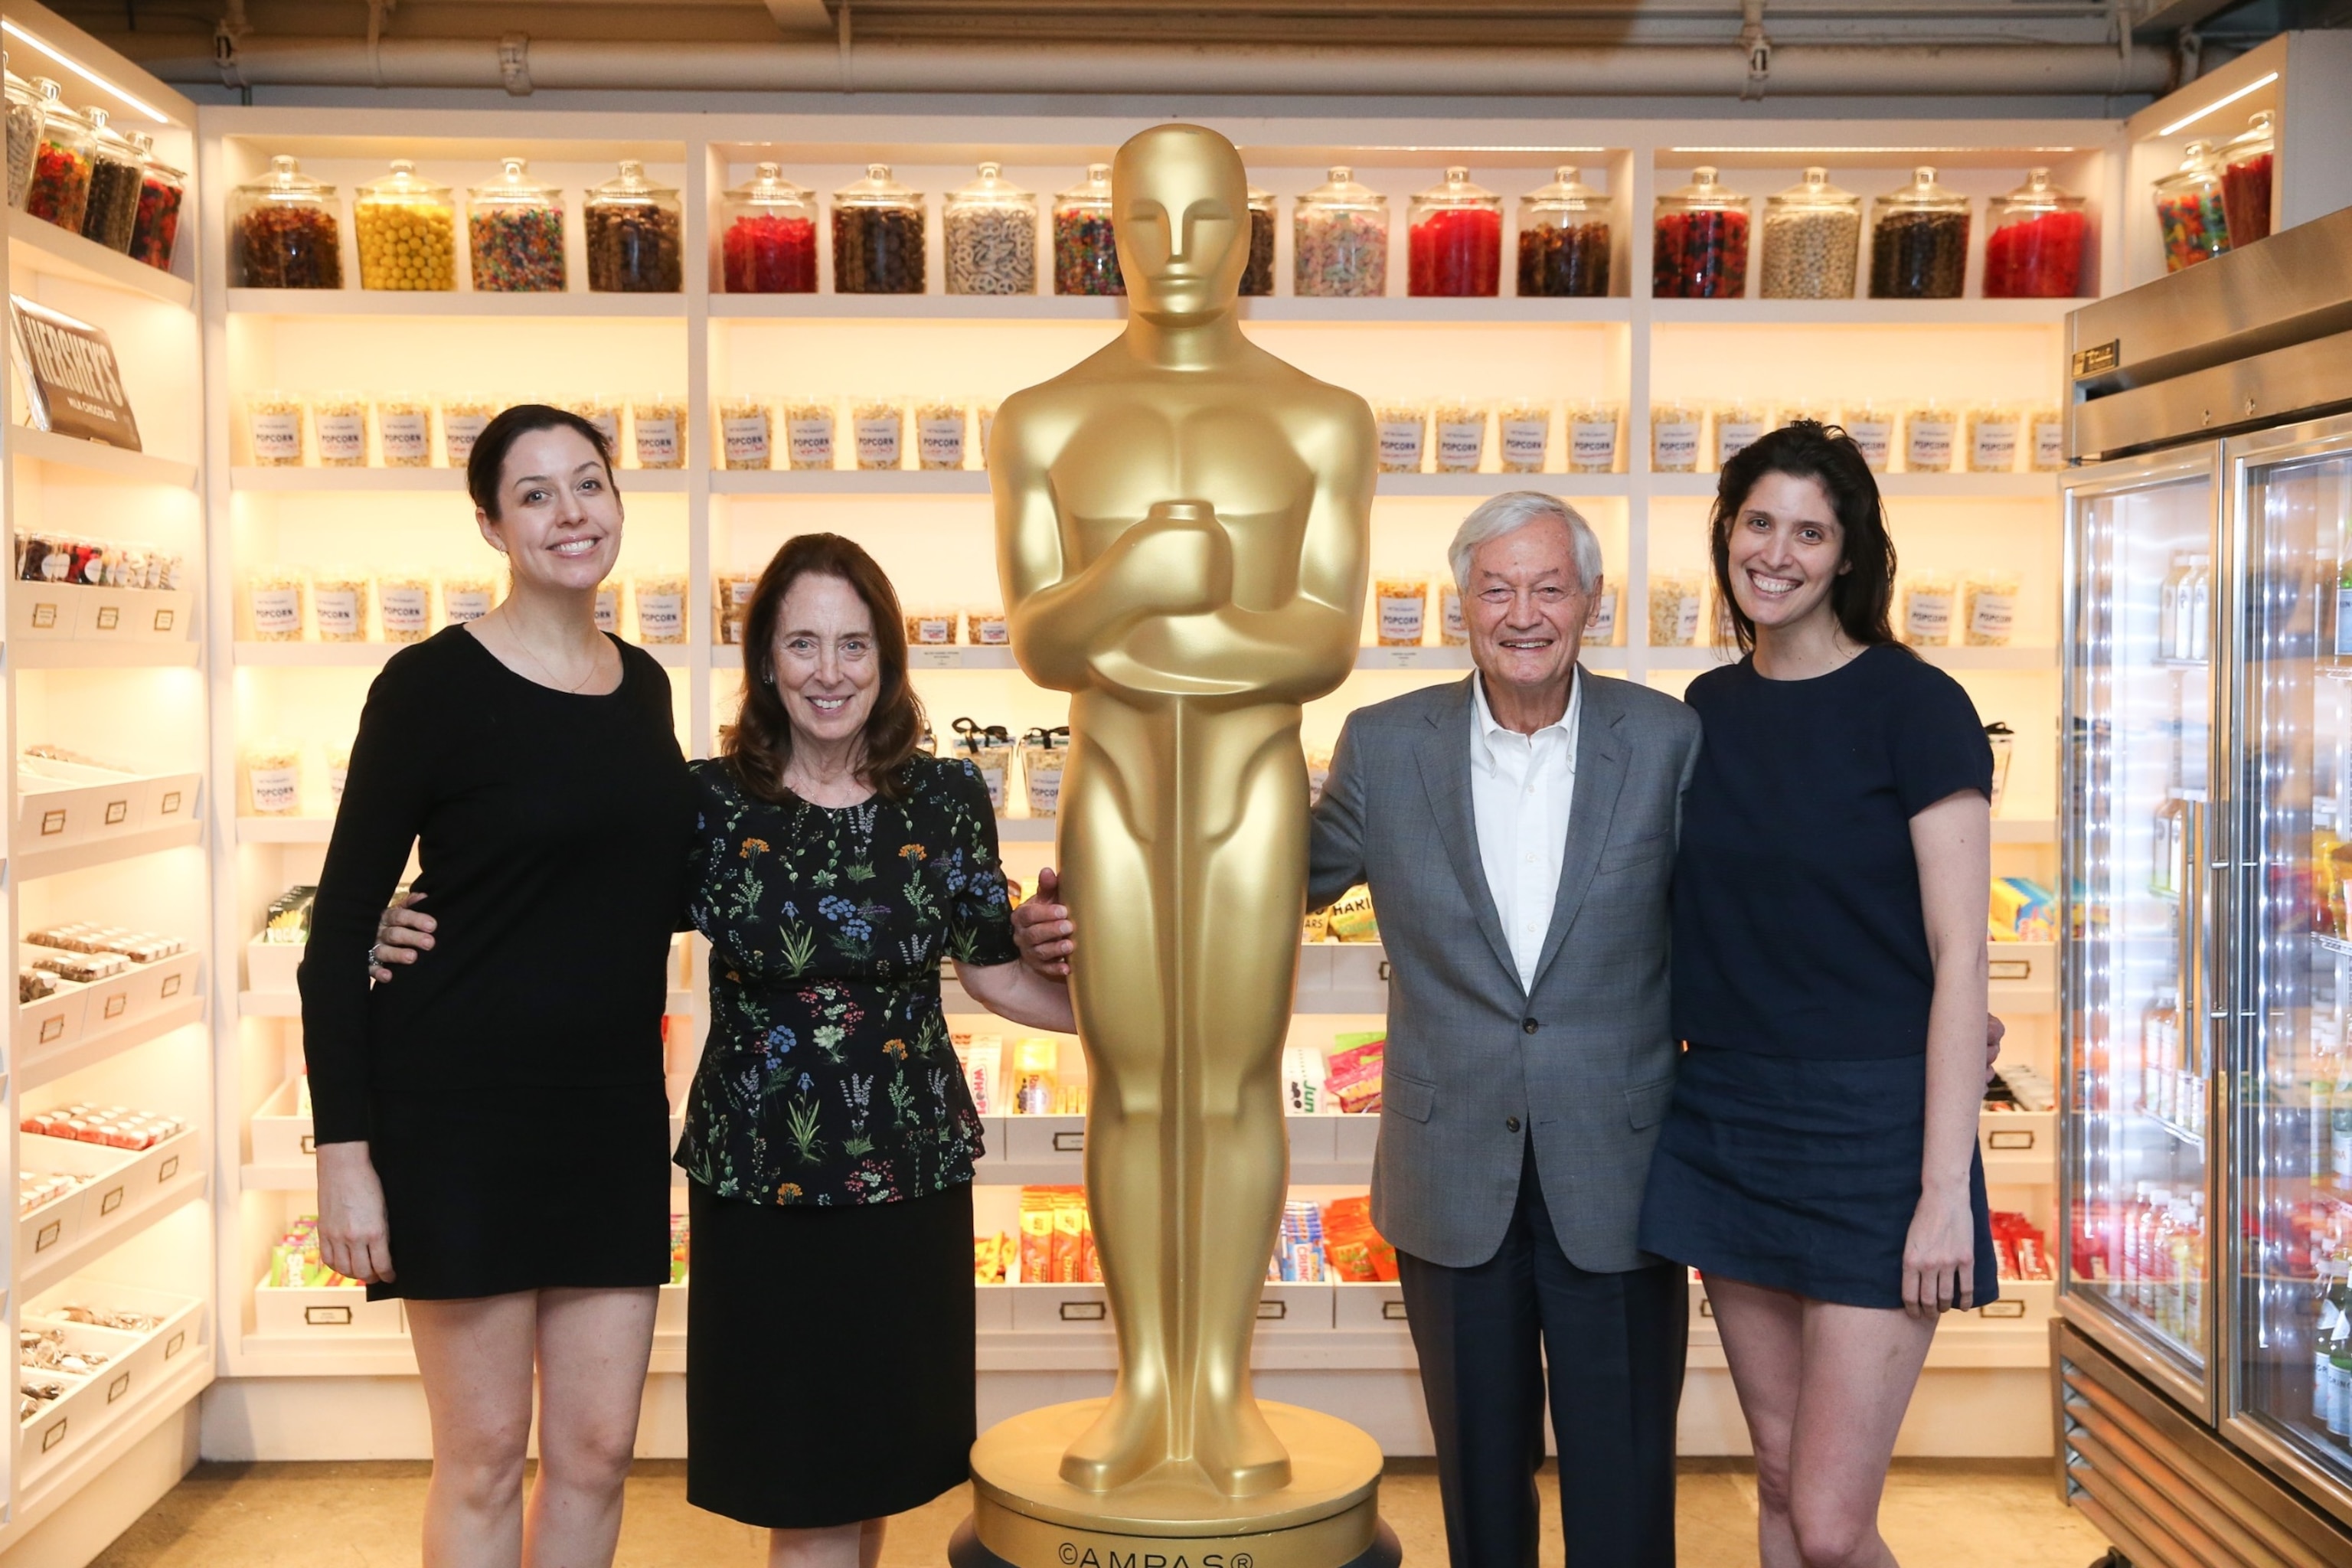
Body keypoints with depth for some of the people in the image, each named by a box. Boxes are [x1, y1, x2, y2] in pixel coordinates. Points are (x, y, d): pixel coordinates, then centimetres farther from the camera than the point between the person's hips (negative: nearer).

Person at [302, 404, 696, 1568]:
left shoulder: (643, 683, 9)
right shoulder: (431, 685, -8)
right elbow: (341, 924, -9)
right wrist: (342, 1150, -13)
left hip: (613, 1110, 5)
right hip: (460, 1109, -5)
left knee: (597, 1450, 9)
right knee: (485, 1458, 4)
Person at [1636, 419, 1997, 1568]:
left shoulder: (1914, 707, -8)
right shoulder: (1707, 711, 8)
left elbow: (1960, 959, -11)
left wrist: (1945, 1191, -14)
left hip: (1871, 1126, -5)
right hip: (1728, 1119, 5)